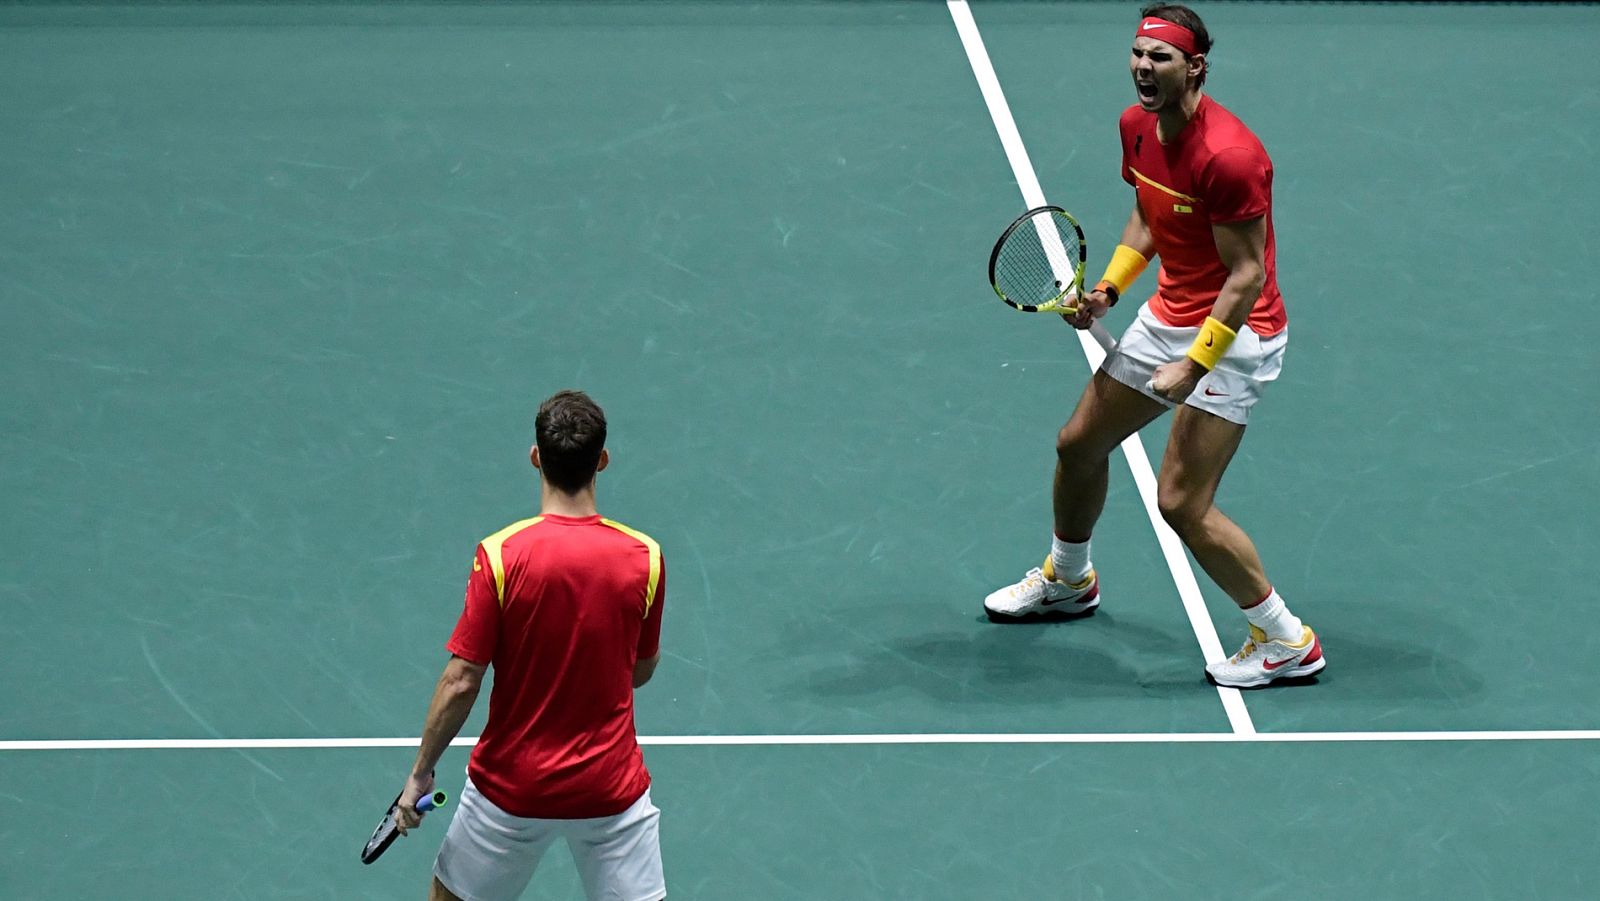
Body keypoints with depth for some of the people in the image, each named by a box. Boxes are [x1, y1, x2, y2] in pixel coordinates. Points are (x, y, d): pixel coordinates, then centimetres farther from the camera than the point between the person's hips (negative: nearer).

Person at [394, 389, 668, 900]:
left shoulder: (501, 556, -16)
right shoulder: (644, 558, -9)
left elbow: (461, 682, -14)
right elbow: (641, 671, 5)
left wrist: (421, 772, -2)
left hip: (511, 786, -1)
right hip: (612, 790, 1)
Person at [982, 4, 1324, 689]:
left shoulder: (1226, 156, -28)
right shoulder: (1137, 126, -1)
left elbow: (1248, 275, -25)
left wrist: (1194, 365, -26)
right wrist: (1109, 286, 4)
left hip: (1233, 333, -9)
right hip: (1165, 317, 9)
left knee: (1181, 503, -14)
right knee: (1079, 445, 21)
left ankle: (1287, 643, 0)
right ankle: (1067, 581, 49)